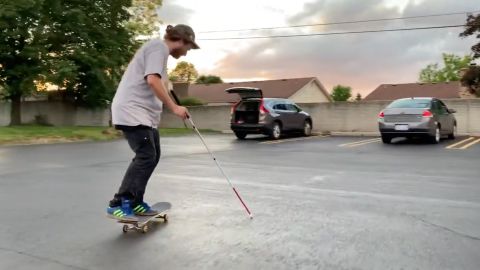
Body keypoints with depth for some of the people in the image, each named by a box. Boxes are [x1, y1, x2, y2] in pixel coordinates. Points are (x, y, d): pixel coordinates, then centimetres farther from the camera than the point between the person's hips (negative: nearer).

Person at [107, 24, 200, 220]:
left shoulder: (160, 49, 23)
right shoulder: (159, 46, -8)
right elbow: (152, 80, -21)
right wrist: (174, 107, -19)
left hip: (143, 112, 11)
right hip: (132, 110, -11)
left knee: (152, 156, 10)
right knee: (146, 156, -14)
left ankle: (134, 202, 16)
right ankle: (118, 204, -9)